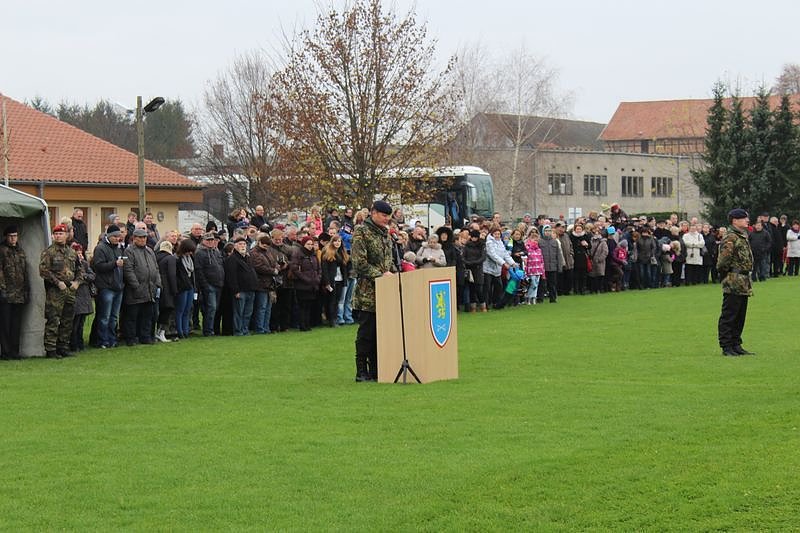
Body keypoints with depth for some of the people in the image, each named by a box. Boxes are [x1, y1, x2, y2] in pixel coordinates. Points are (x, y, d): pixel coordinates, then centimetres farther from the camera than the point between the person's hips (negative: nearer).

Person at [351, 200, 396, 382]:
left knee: (380, 331, 8)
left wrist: (394, 274, 7)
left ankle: (375, 370, 13)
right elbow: (360, 263, -15)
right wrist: (380, 275, -17)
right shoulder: (361, 232, -8)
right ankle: (361, 372, 1)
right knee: (366, 332, -4)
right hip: (367, 291, -7)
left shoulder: (385, 232, 17)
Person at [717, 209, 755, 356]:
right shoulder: (731, 238, -15)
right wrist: (725, 274, -6)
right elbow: (723, 261, -20)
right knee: (728, 316, -3)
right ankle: (726, 347, 0)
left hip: (743, 284, 10)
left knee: (740, 316, 14)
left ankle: (736, 345, 21)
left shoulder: (742, 236, 17)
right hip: (733, 283, -10)